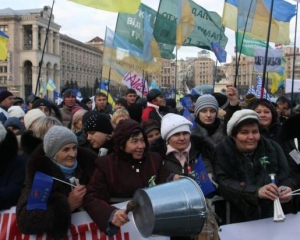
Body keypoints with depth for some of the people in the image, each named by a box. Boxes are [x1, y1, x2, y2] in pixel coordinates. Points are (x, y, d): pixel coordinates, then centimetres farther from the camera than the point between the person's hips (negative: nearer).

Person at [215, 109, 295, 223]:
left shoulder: (272, 148, 10)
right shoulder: (222, 151, -4)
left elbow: (286, 176, 5)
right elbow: (223, 183, -17)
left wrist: (287, 188, -21)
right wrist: (256, 191, -31)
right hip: (238, 220, -5)